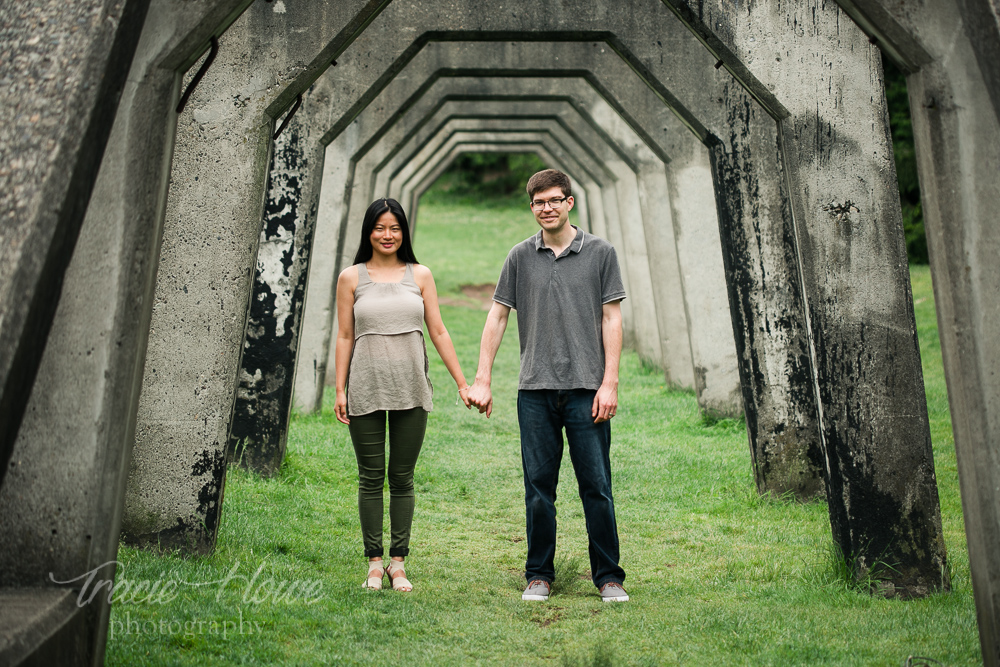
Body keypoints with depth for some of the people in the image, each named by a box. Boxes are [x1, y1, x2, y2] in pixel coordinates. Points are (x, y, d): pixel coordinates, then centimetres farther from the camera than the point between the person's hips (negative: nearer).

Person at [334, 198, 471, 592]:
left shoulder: (420, 275, 8)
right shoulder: (351, 278, 5)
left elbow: (438, 332, 7)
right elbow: (344, 336, 5)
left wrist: (462, 384, 3)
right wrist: (340, 390, -1)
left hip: (410, 389, 1)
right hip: (366, 389, -1)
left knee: (403, 478, 5)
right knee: (371, 478, 3)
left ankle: (398, 564, 11)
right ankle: (374, 563, 11)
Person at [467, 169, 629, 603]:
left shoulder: (600, 253, 4)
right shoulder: (521, 256, 8)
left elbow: (611, 319, 2)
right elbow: (497, 317, 9)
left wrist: (609, 383, -6)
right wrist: (482, 380, 2)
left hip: (586, 388, -2)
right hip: (535, 391, 2)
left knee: (596, 486, -1)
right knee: (538, 487, 5)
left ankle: (608, 577, 9)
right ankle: (539, 576, 15)